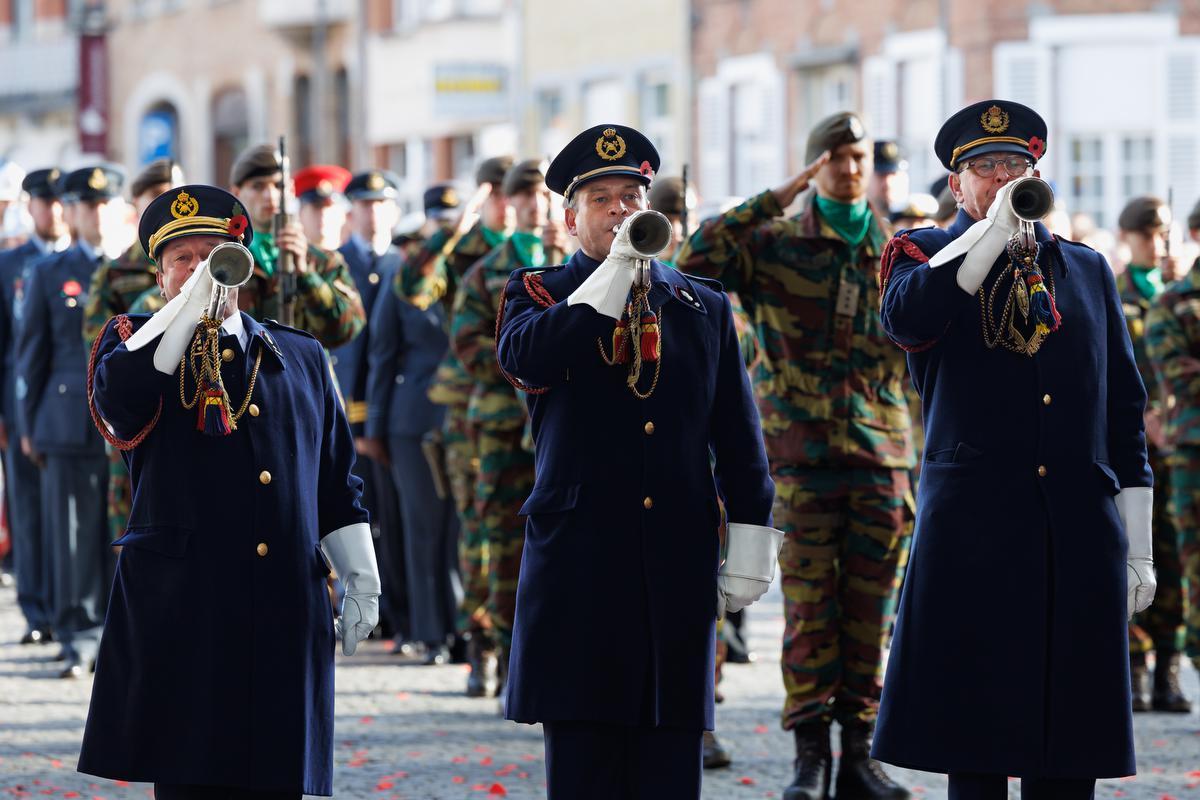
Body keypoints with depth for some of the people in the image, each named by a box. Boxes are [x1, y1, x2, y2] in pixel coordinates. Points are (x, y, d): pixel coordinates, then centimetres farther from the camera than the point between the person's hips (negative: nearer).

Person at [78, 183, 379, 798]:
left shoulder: (301, 356, 19)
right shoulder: (137, 343, 9)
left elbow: (336, 480, 20)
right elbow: (117, 400, -16)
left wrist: (360, 577, 14)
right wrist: (189, 309, -18)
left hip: (285, 608, 3)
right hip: (183, 607, -3)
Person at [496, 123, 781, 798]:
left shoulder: (705, 307, 14)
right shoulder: (540, 295, 8)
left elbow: (739, 437, 13)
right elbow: (526, 358, -17)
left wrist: (751, 543, 5)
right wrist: (614, 271, -16)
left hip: (679, 565, 2)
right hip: (579, 559, -2)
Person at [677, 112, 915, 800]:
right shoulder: (775, 244, 2)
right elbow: (697, 260, -14)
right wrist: (773, 201, -13)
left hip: (883, 449, 2)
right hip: (803, 449, -2)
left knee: (871, 607, 3)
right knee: (810, 602, -4)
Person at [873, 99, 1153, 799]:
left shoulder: (1087, 269, 17)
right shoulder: (926, 256, 8)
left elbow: (1125, 411, 15)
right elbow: (906, 315, -18)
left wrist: (1137, 549, 10)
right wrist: (995, 232, -21)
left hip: (1080, 533, 3)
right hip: (972, 530, -3)